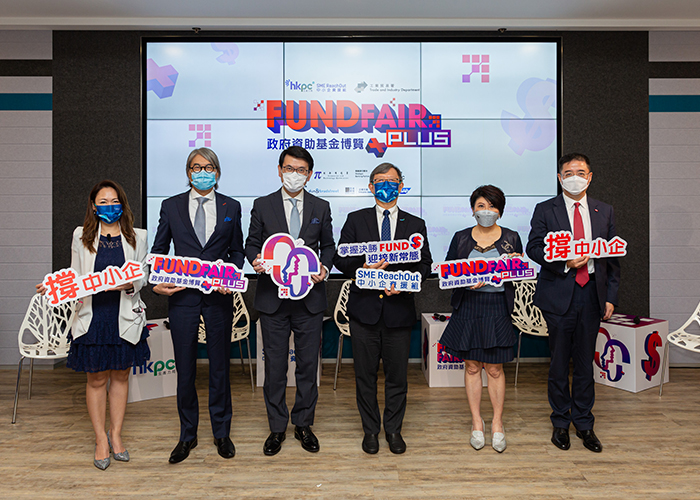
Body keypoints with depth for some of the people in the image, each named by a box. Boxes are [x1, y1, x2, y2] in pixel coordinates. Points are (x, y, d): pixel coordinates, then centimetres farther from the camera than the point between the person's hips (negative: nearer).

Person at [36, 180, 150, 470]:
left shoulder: (137, 237, 4)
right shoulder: (81, 237, 5)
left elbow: (142, 277, 1)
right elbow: (75, 277, 7)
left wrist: (130, 285, -20)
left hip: (125, 317, 1)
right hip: (92, 317, 0)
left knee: (120, 376, 11)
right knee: (96, 379, 7)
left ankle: (116, 435, 26)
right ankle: (101, 440, 21)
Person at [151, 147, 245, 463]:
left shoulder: (231, 207, 7)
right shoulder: (171, 206, 6)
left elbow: (237, 251, 10)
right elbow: (158, 250, 8)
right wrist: (157, 282, -9)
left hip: (219, 296, 0)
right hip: (182, 295, 0)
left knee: (219, 365, 9)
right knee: (185, 367, 7)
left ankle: (221, 432, 26)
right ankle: (187, 435, 25)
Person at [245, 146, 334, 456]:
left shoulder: (321, 208, 8)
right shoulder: (262, 206, 5)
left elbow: (328, 246, 13)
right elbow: (252, 243, 9)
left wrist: (324, 267, -6)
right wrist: (255, 260, -13)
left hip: (310, 299, 1)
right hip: (273, 298, -1)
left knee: (308, 364, 9)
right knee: (274, 366, 7)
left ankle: (303, 424, 27)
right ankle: (277, 428, 24)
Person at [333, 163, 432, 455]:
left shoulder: (416, 225, 9)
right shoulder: (356, 220, 7)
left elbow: (425, 264, 5)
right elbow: (340, 259, 3)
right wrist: (362, 268, -16)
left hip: (399, 309, 1)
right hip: (364, 309, 0)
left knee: (397, 374, 9)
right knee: (365, 373, 9)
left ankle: (393, 429, 29)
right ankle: (370, 429, 27)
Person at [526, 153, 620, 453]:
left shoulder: (604, 211, 11)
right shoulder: (545, 210, 3)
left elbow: (613, 256, 11)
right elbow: (534, 248, -5)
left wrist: (610, 296, 4)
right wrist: (564, 262, -19)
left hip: (592, 294, 3)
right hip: (559, 295, -2)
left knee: (585, 363, 9)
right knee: (559, 363, 7)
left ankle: (584, 424, 23)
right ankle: (560, 423, 22)